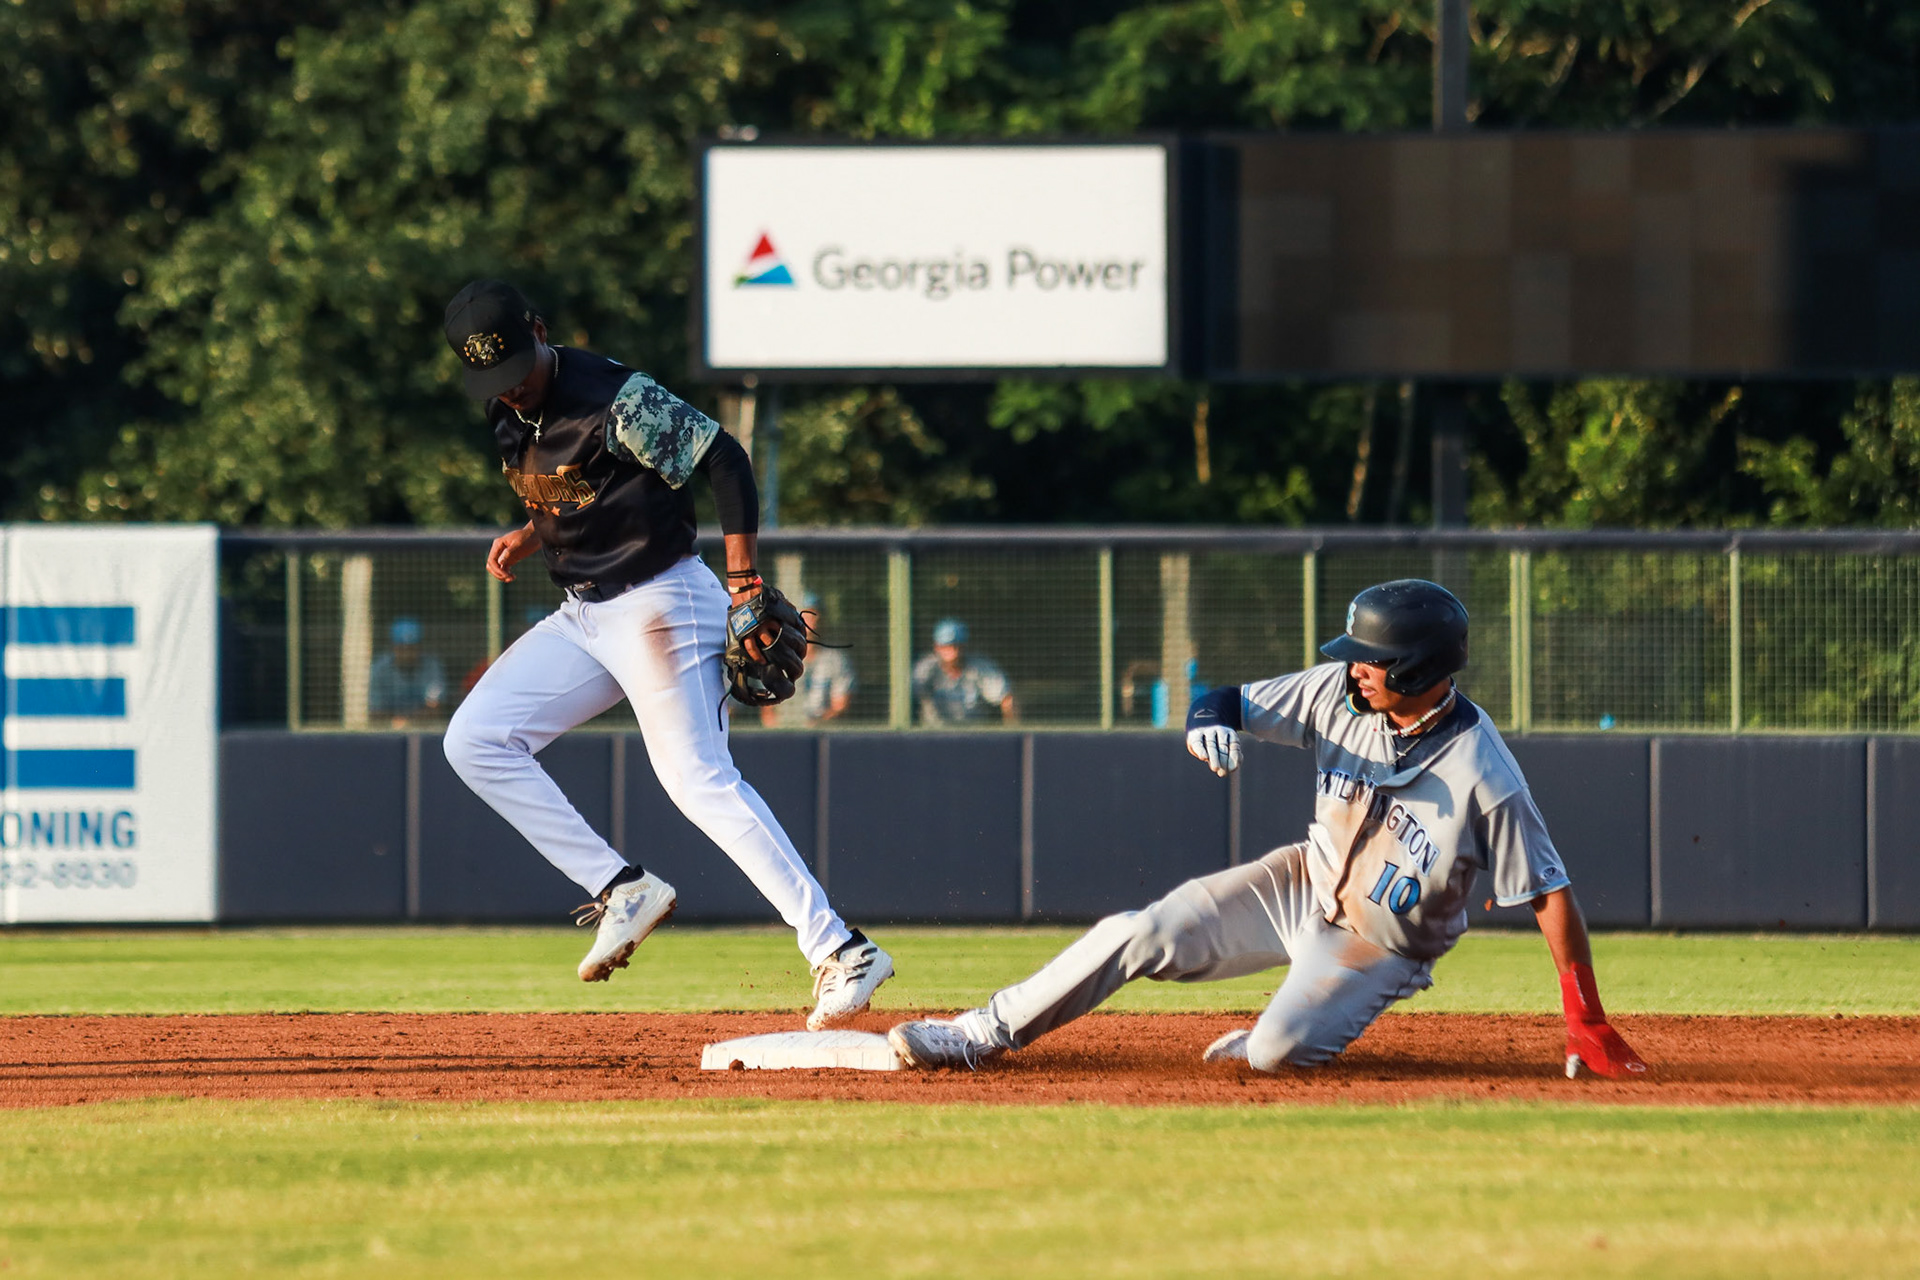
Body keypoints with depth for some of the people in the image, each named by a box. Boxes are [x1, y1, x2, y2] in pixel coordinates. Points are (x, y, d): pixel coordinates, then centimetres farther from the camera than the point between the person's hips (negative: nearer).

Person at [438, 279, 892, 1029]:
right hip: (583, 617, 9)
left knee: (701, 782, -19)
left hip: (659, 606, -9)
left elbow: (725, 461, -20)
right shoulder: (508, 413, 6)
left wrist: (744, 587, -24)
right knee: (474, 740, 1)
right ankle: (622, 890, 2)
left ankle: (840, 952, -22)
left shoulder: (617, 400, -20)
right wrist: (532, 535, 2)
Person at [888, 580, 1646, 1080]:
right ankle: (984, 1035, 6)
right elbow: (1234, 703, -4)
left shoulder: (1484, 778, -30)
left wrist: (1587, 1025, -27)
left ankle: (1299, 1023, 8)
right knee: (1134, 938, -6)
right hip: (1305, 886, 5)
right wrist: (1210, 721, -31)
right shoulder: (1339, 694, -14)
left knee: (1276, 1053, -28)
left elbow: (1548, 892, -25)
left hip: (1380, 946, -5)